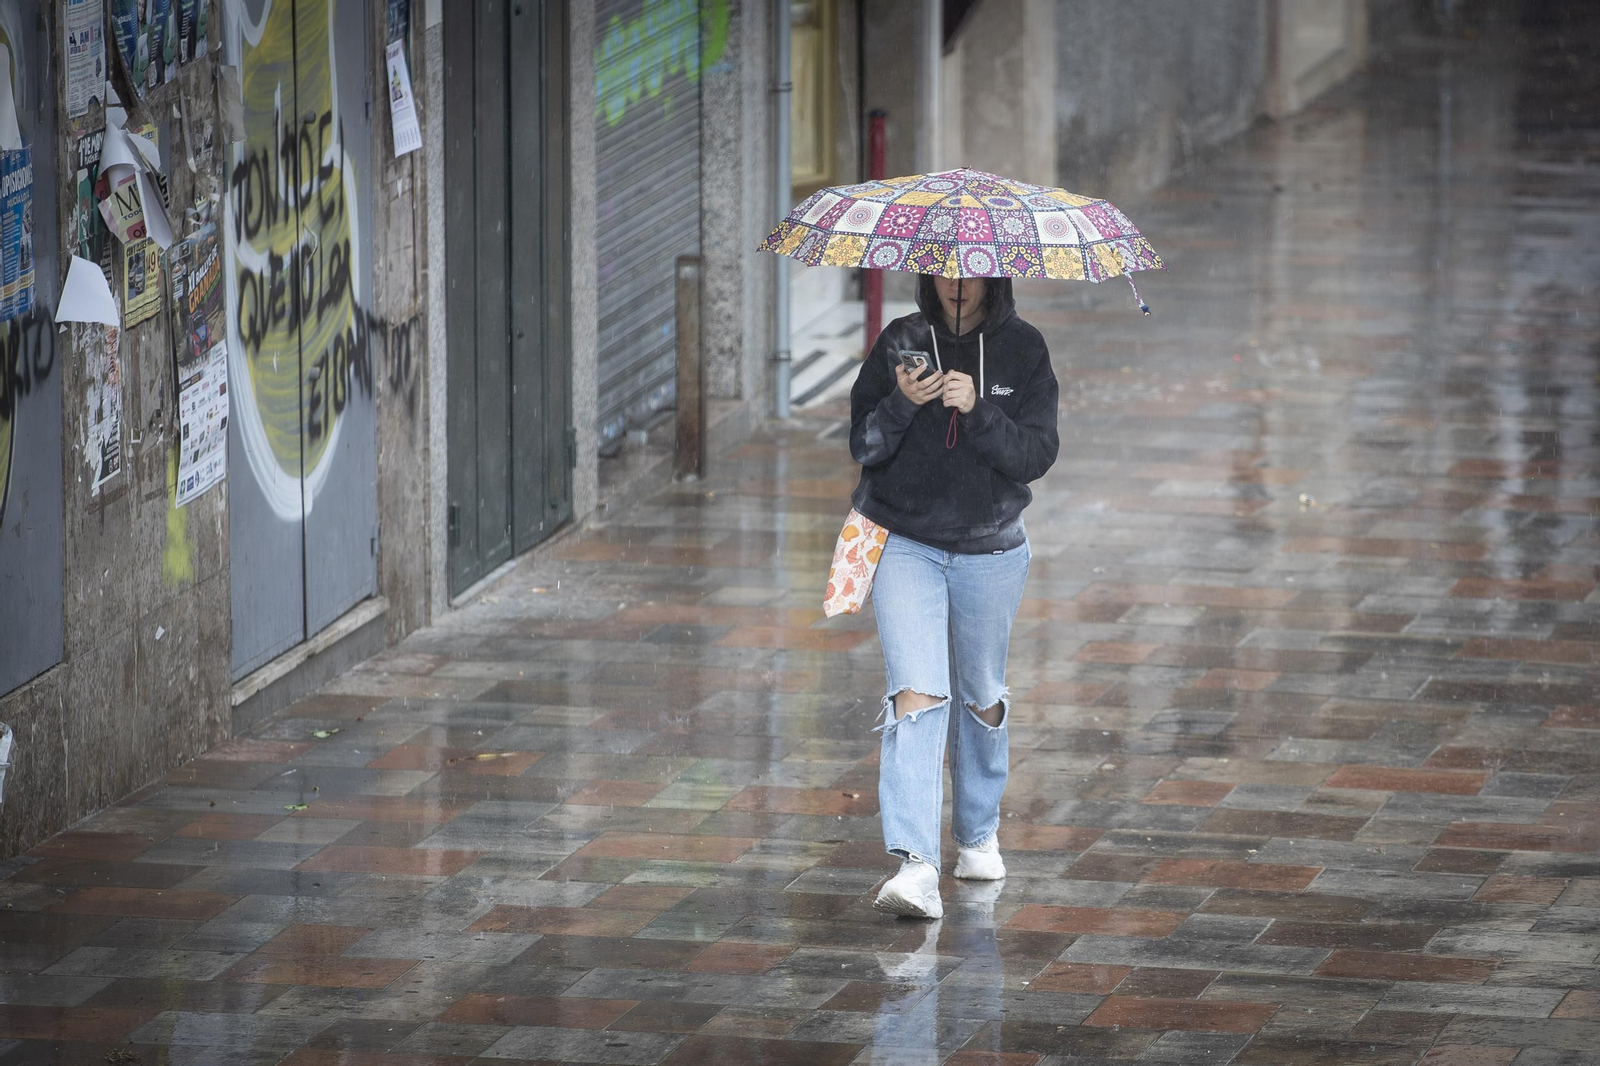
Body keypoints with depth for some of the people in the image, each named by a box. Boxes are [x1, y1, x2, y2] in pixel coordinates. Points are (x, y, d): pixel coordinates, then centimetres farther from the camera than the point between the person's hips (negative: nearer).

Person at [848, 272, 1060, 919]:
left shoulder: (1023, 350, -2)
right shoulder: (901, 343, -1)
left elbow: (1037, 454, -9)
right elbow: (863, 445, -3)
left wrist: (979, 409, -24)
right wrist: (902, 403, -22)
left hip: (990, 553, 1)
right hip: (905, 544, -1)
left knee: (981, 697, 16)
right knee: (916, 694, -16)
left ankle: (979, 834, 40)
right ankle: (916, 865, -25)